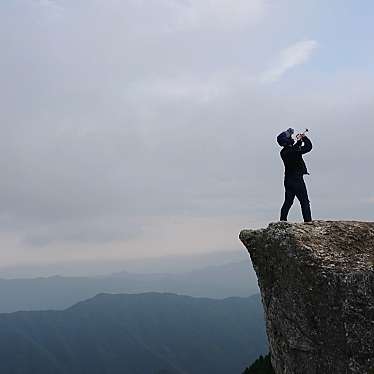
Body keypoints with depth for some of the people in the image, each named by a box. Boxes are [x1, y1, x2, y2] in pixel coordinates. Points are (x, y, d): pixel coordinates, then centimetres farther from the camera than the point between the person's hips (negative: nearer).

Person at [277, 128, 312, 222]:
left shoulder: (283, 152, 4)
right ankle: (307, 220, 0)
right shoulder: (293, 151, -19)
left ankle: (282, 221, 14)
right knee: (304, 202, 0)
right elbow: (309, 147, -10)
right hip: (297, 180, -8)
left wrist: (299, 141, 18)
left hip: (288, 180, 8)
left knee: (288, 202, 14)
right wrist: (304, 138, 3)